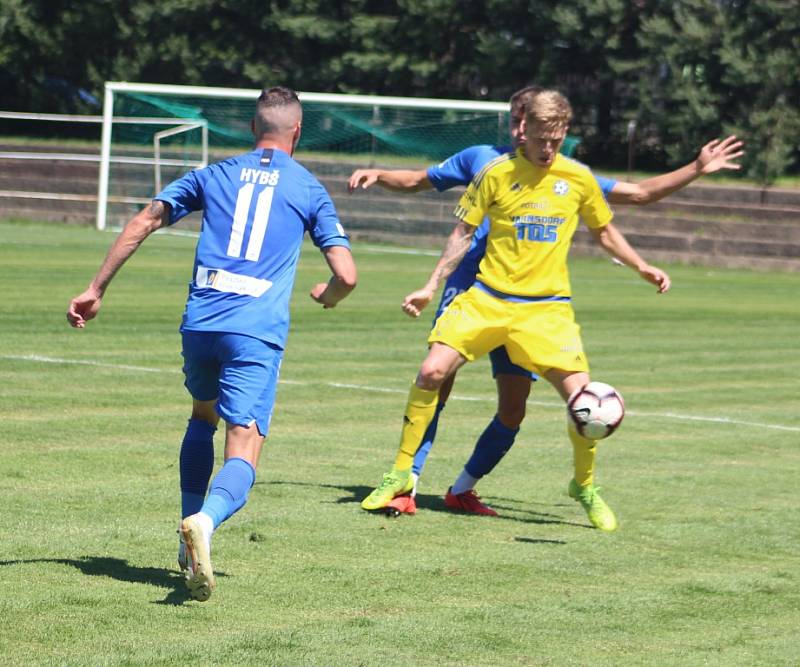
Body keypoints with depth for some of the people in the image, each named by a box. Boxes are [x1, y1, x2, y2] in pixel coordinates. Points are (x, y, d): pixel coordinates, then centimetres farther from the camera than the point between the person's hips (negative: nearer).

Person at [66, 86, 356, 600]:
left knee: (204, 414, 31)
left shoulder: (214, 175, 16)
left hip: (200, 322, 3)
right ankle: (206, 520, -41)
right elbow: (346, 274, 3)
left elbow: (143, 223, 10)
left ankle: (191, 530, 26)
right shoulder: (310, 190, 10)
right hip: (257, 331, -3)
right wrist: (327, 297, 27)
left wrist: (97, 290, 14)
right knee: (242, 456, -9)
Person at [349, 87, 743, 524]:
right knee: (435, 381, -16)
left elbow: (639, 193, 11)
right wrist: (377, 175, -1)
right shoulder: (483, 159, 6)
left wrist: (696, 170, 2)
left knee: (513, 410, -1)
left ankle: (462, 491, 18)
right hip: (468, 291, -2)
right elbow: (417, 180, 16)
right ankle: (406, 485, -10)